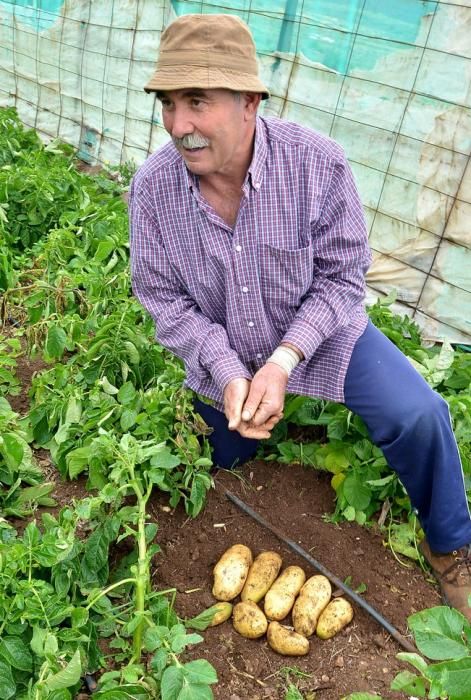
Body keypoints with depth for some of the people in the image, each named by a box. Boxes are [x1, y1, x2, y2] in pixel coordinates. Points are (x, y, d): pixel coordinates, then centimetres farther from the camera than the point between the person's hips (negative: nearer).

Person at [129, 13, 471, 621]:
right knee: (229, 459, 21)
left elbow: (342, 276, -16)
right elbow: (163, 296, -11)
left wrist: (283, 363, -28)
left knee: (418, 417, -22)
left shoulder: (317, 163, -25)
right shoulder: (152, 186, -19)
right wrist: (228, 372, -24)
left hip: (318, 332, -2)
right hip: (219, 355, 3)